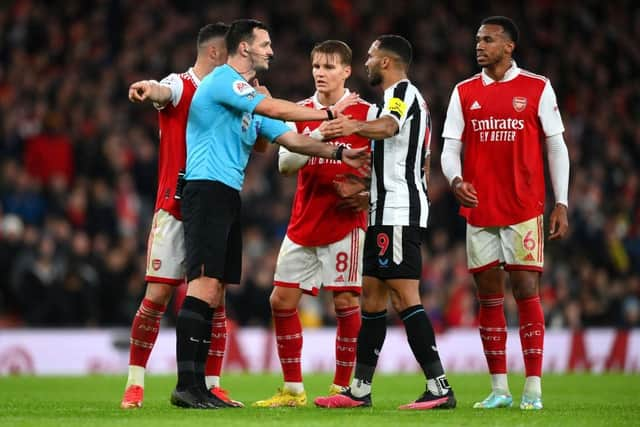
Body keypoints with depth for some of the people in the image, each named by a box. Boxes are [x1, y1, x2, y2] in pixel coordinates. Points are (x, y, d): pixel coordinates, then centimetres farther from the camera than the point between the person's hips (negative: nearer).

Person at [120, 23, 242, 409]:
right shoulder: (180, 86, -4)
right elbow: (164, 92, -28)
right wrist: (149, 89, -53)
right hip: (176, 209, -5)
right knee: (157, 295, -5)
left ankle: (212, 385, 7)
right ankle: (135, 384, 2)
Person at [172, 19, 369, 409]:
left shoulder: (251, 100, 22)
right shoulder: (222, 80, -7)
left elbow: (290, 139, 19)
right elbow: (275, 110, -16)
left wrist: (338, 153, 8)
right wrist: (328, 113, -8)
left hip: (228, 198, 10)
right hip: (207, 190, -10)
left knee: (214, 294, 6)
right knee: (204, 285, -17)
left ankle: (198, 384, 6)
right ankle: (186, 384, -22)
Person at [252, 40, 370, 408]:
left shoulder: (364, 113, -3)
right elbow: (285, 163, -3)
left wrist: (368, 197, -17)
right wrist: (318, 136, -17)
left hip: (345, 222, -5)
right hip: (304, 223, 5)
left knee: (346, 302, -7)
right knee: (281, 301, 1)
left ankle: (343, 387, 4)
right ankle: (293, 390, 10)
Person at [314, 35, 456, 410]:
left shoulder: (402, 91, -8)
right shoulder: (406, 97, 24)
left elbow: (389, 126, -33)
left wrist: (356, 127, -52)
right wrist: (363, 184, 30)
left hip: (398, 213, -11)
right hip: (389, 213, 11)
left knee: (404, 295, -14)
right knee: (373, 296, 12)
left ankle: (439, 387, -17)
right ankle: (360, 389, 15)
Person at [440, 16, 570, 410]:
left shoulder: (537, 89, 1)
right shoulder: (464, 93, 9)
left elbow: (556, 147, 2)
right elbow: (450, 148, 7)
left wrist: (561, 204, -4)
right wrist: (455, 180, -15)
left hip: (524, 210, -3)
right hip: (479, 211, 3)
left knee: (526, 291, -6)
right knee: (489, 296, 4)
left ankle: (533, 389, -3)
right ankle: (499, 389, 9)